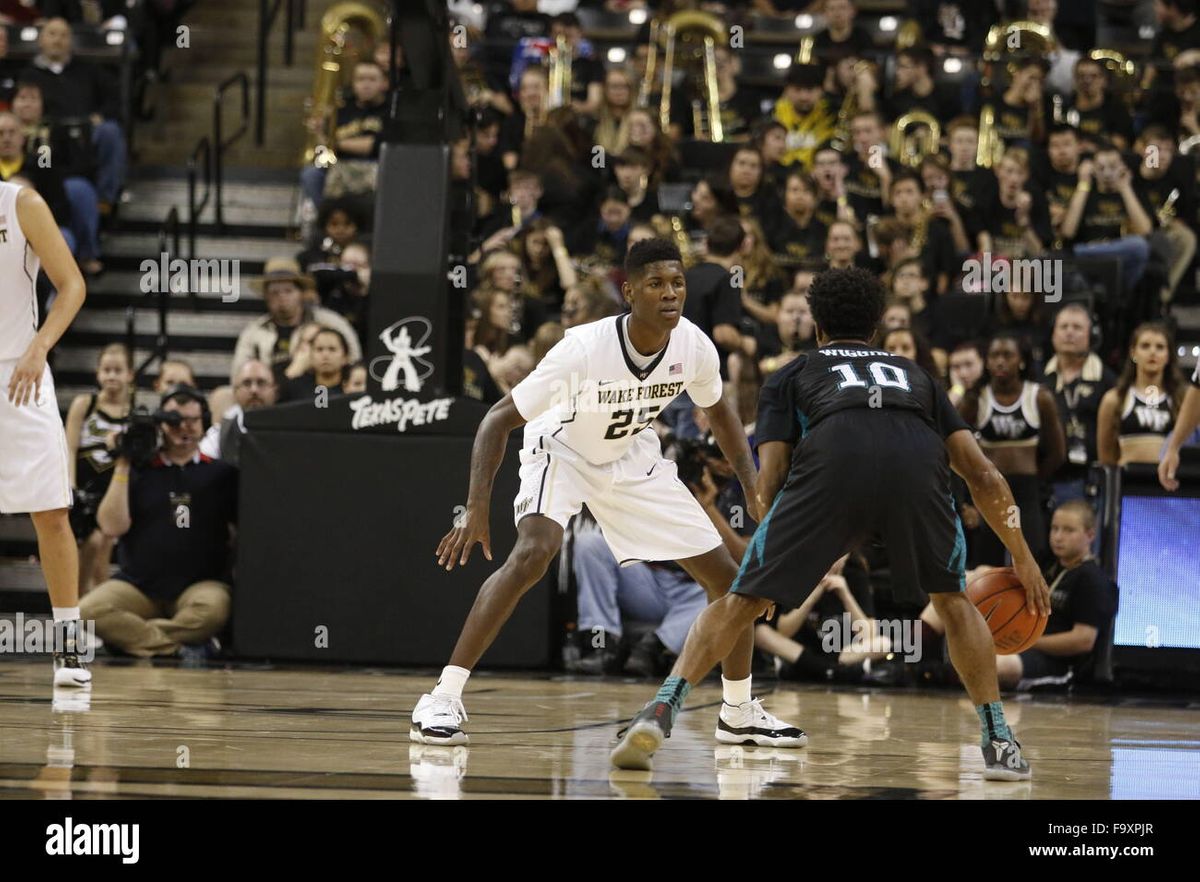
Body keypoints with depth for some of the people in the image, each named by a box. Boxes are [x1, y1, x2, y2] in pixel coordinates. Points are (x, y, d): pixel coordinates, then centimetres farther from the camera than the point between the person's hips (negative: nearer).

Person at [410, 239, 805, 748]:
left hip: (632, 459, 5)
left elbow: (718, 413, 4)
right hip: (562, 451, -5)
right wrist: (477, 509, -39)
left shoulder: (694, 347, -20)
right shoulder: (584, 348, -35)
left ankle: (739, 714, 22)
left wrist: (755, 490, -6)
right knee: (533, 554, -32)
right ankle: (442, 701, -28)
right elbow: (499, 419, -29)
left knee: (725, 576, 1)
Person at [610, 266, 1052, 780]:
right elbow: (982, 475, 31)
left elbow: (770, 477, 22)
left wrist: (768, 566, 34)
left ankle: (660, 713, -5)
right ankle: (998, 742, 18)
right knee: (953, 600, 26)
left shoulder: (792, 376, 36)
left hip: (830, 459, -1)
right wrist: (1022, 558, 37)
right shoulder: (914, 375, 41)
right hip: (916, 466, 2)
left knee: (740, 601, 11)